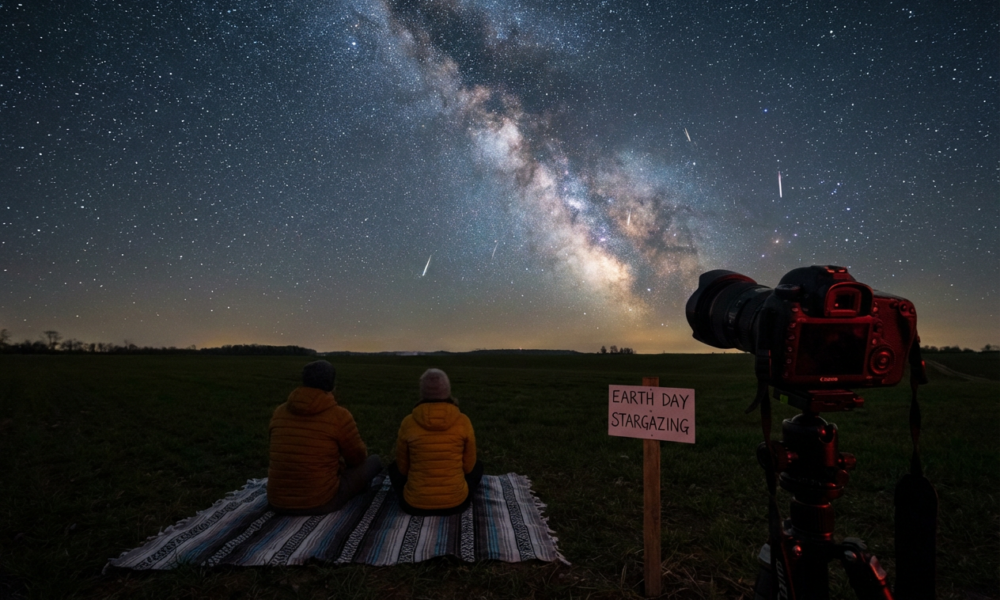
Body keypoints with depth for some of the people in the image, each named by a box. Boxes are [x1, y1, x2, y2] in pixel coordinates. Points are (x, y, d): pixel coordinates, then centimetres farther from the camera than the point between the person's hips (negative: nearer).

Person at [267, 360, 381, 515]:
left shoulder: (280, 412, 3)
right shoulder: (339, 416, -13)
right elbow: (358, 458, 2)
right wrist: (339, 459, 27)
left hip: (278, 503, 6)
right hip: (321, 502, -5)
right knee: (374, 460, 16)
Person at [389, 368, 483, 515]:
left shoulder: (408, 422, -8)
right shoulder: (463, 421, -8)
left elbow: (403, 468, 5)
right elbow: (469, 466, 4)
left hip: (414, 505, 0)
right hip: (456, 502, 0)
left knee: (394, 467, 30)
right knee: (477, 466, 29)